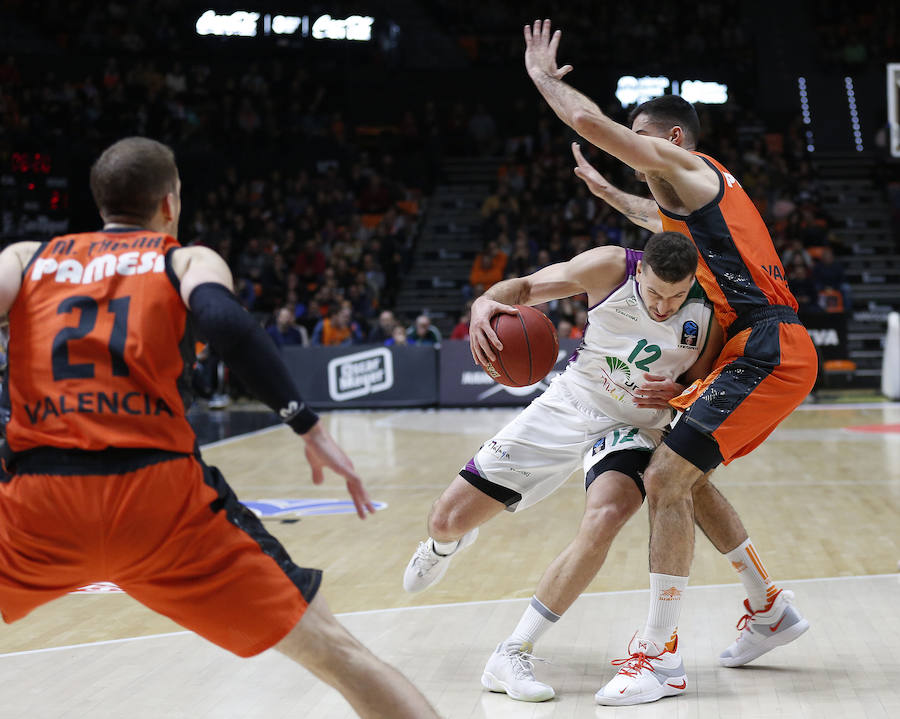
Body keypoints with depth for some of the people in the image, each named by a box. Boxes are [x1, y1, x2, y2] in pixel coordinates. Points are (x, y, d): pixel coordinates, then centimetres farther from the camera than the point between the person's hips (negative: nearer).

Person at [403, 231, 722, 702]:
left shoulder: (707, 315, -18)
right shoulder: (610, 267, -20)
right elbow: (525, 287, -9)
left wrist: (678, 395, -26)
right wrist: (485, 302, -32)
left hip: (632, 428, -1)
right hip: (568, 405, 1)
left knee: (604, 519, -36)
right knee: (447, 521, -1)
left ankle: (513, 655, -23)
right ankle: (446, 543, 44)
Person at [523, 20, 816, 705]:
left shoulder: (685, 164, -4)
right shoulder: (694, 194, 24)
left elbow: (589, 121, -14)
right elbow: (657, 218, 50)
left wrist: (542, 75, 3)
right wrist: (602, 190, 57)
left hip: (766, 352, -11)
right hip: (759, 349, 11)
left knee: (666, 479, -14)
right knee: (685, 477, 19)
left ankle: (661, 656, -11)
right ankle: (771, 609, 29)